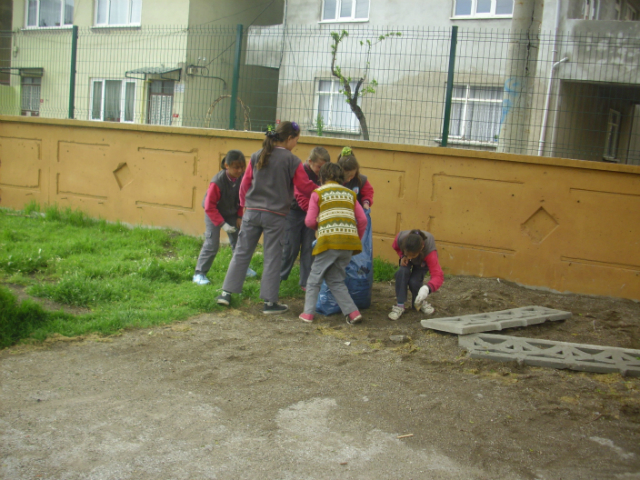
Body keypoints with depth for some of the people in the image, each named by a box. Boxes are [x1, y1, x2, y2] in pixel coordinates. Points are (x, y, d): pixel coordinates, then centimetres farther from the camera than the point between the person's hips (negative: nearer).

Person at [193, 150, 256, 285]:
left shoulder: (241, 178, -16)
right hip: (214, 214, -5)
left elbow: (241, 200, 3)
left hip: (231, 213, 5)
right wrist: (222, 224, -27)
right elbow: (209, 206, -25)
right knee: (212, 244, -12)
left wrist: (239, 217, -2)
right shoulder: (217, 182, -31)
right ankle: (199, 273, -2)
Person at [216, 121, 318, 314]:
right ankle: (269, 302, 8)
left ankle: (226, 293, 13)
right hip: (275, 216, -4)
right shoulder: (292, 161, -6)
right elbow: (305, 188, -2)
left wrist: (244, 205, 23)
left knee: (241, 252, 11)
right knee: (272, 258, 4)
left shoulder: (257, 156, 6)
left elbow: (245, 184, 10)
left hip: (252, 212, 4)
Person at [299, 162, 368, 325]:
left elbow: (310, 221, 2)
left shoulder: (318, 193, 9)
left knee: (314, 279, 11)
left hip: (329, 240, -4)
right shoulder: (350, 194, 19)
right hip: (349, 241, 4)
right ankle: (352, 312, 7)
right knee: (336, 279, 17)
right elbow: (362, 220, 11)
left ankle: (308, 313, 6)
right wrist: (357, 239, 21)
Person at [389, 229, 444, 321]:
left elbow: (438, 276, -55)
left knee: (414, 282, -24)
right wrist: (403, 256, -30)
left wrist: (427, 288, -73)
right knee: (402, 272, -29)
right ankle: (399, 305, -17)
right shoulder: (400, 238, -39)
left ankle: (420, 302, 9)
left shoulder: (429, 250, -47)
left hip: (423, 261, -2)